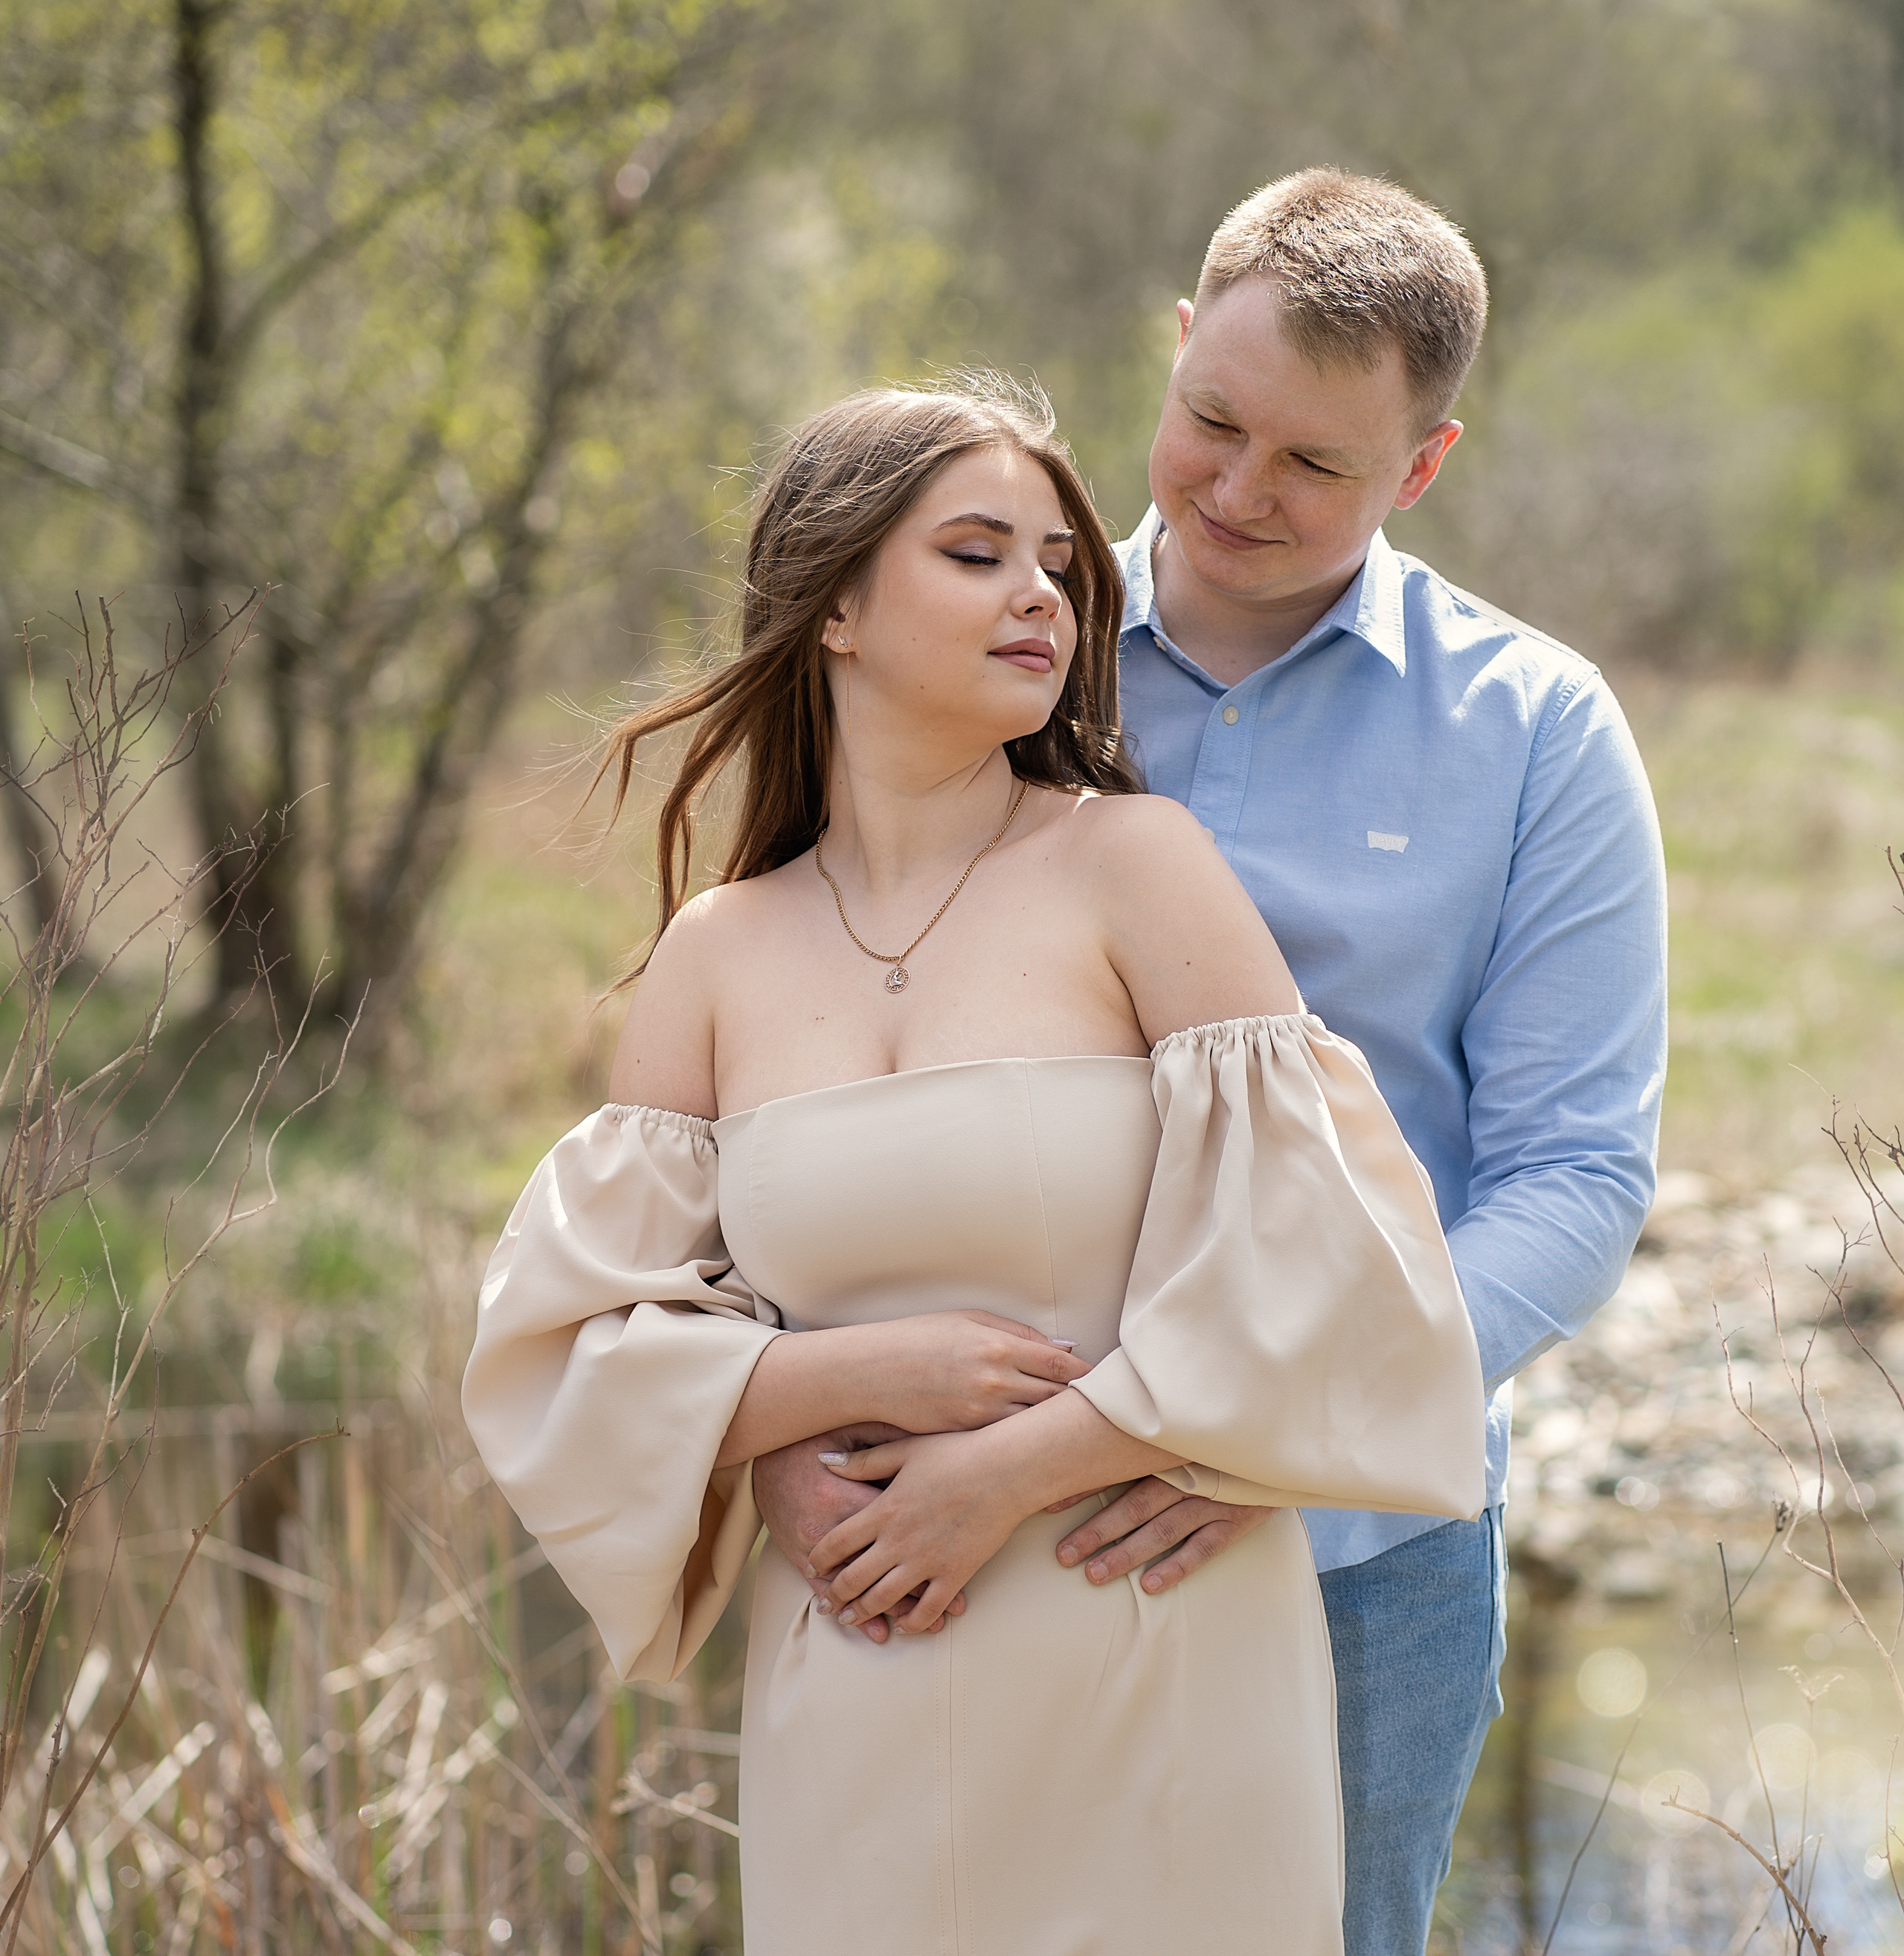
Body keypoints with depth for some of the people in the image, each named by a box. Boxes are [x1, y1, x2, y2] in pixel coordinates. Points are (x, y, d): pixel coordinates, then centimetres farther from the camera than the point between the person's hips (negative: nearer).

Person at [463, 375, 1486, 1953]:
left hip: (1161, 1693, -2)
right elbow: (573, 1352, 1)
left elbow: (1312, 1260, -9)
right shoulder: (718, 955, 5)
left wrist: (1011, 1470, -12)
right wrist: (877, 1372, -14)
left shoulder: (1133, 864, -4)